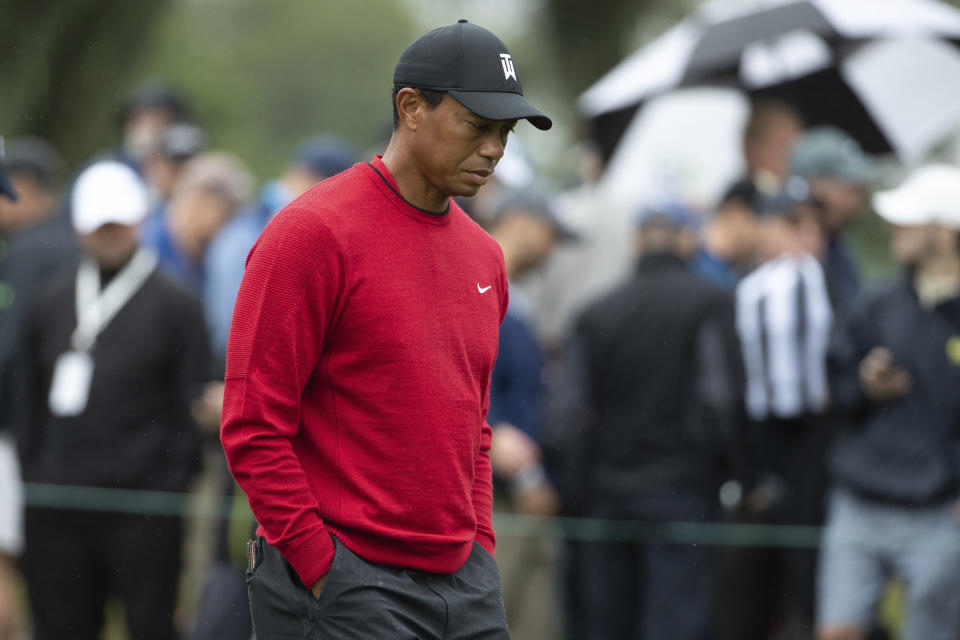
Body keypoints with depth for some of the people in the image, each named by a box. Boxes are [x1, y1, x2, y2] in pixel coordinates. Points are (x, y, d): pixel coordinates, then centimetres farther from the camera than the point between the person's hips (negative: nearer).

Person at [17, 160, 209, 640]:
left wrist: (175, 487, -7)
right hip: (57, 512, 5)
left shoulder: (174, 303, 2)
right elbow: (32, 401, 19)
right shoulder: (52, 300, 16)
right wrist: (28, 477, 11)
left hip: (142, 509, -4)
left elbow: (192, 404, -1)